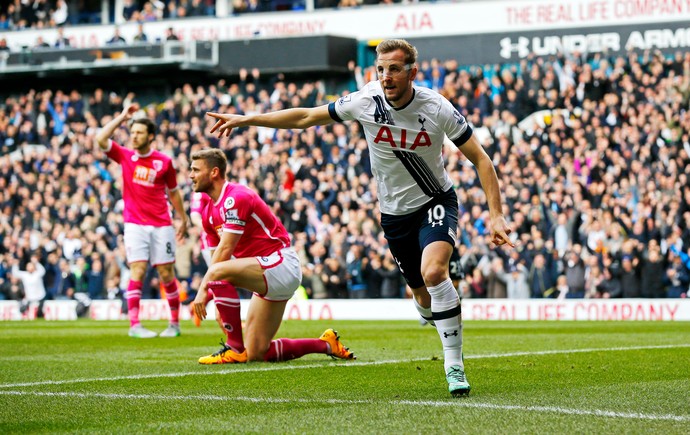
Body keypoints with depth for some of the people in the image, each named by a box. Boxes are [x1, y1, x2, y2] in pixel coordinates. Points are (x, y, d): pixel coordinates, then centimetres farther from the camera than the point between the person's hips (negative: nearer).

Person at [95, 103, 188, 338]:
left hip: (161, 226, 0)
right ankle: (134, 325, -12)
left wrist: (183, 219, 15)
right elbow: (100, 139, -8)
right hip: (135, 225, 0)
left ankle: (174, 323, 15)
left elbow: (173, 192, 13)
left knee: (167, 274, 3)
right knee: (138, 271, -11)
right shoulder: (125, 156, 4)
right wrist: (122, 117, -4)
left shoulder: (164, 162, 2)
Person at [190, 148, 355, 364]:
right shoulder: (209, 213, 12)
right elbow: (218, 254, 13)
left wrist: (203, 288, -21)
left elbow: (225, 250, -21)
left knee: (218, 272, -32)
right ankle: (327, 344, 22)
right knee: (257, 354, 5)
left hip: (281, 263, -10)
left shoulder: (235, 198, -16)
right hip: (267, 275, 10)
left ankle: (235, 348, -22)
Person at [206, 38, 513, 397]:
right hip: (394, 212, 3)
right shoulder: (365, 102, -15)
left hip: (436, 201, -3)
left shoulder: (437, 109, -20)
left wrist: (496, 216, -20)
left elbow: (480, 159, -12)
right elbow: (306, 117, -1)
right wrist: (244, 120, 1)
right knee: (423, 295, 5)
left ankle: (454, 365, -19)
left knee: (433, 272, -28)